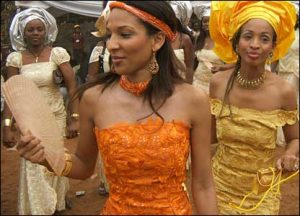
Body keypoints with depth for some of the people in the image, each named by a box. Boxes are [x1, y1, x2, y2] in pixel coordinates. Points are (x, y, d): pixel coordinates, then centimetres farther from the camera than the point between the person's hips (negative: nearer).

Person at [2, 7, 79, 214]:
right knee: (34, 167, 2)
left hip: (56, 116, 0)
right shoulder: (15, 58, -5)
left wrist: (75, 118, -18)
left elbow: (72, 87, -11)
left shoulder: (57, 53, -9)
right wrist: (7, 127, -12)